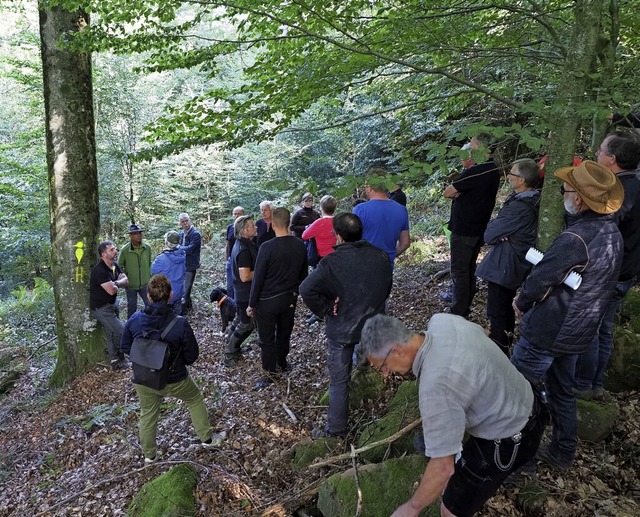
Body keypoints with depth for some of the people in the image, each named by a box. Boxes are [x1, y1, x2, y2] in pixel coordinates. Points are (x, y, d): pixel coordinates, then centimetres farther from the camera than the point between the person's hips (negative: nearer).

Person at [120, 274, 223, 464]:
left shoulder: (134, 320, -16)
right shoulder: (180, 324, -25)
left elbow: (125, 346, 1)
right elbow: (192, 356, -14)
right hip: (174, 380, -3)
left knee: (147, 414, 26)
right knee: (195, 400, 25)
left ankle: (149, 454, 45)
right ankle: (207, 438, 38)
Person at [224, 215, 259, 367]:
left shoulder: (241, 244, 5)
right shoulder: (244, 250, -27)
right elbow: (245, 276, -31)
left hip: (242, 292, 10)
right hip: (247, 294, -10)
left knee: (240, 320, 22)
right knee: (247, 325, 4)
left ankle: (231, 347, 36)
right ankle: (230, 354, 14)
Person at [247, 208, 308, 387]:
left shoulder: (267, 247, -21)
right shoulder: (300, 245, -6)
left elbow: (258, 278, -16)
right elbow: (304, 274, 6)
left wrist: (251, 304, -6)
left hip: (267, 301, -5)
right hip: (290, 298, 5)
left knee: (267, 339, 9)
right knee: (284, 334, 23)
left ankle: (270, 374, 19)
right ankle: (282, 364, 42)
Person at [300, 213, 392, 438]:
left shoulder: (333, 261, -21)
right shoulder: (381, 257, -5)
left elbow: (307, 290, -31)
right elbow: (386, 289, 9)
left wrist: (326, 309, -17)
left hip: (341, 329, -5)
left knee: (339, 381, 8)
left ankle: (336, 431, 18)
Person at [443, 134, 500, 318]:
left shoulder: (474, 171, -22)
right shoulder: (494, 170, 8)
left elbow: (447, 193, -18)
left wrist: (456, 192, -1)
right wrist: (459, 193, -8)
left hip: (464, 230, -9)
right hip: (479, 229, 9)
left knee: (459, 272, -2)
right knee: (469, 271, 16)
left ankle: (458, 315, 4)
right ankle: (465, 311, 27)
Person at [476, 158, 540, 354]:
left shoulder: (519, 207, -27)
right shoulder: (533, 201, 4)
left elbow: (489, 236, -22)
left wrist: (493, 227, -4)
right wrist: (499, 232, -11)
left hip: (504, 268, -10)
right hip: (516, 266, 10)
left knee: (496, 314, 2)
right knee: (506, 308, 24)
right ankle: (505, 345, 40)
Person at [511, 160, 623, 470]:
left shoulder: (576, 238, -28)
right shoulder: (612, 232, 2)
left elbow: (540, 278, -21)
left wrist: (521, 303, -1)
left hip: (547, 331, -8)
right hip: (577, 332, 9)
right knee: (562, 391, 22)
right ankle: (562, 453, 36)